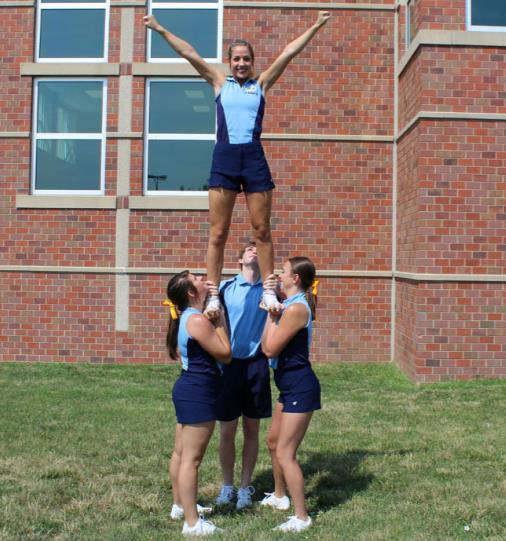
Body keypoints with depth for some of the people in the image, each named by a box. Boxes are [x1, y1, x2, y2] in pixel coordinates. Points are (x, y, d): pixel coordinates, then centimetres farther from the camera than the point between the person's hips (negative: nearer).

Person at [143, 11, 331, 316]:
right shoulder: (220, 82, 15)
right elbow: (190, 54, 13)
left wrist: (316, 27, 11)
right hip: (224, 157, 0)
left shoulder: (262, 84, 15)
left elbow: (289, 53, 12)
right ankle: (213, 296, 3)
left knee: (262, 230, 2)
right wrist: (161, 30, 12)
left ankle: (269, 292, 9)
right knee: (218, 233, -1)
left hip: (254, 157, 0)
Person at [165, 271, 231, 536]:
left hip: (188, 389, 11)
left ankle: (180, 504, 36)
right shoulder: (198, 320, -21)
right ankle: (192, 523, 2)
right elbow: (226, 354, -17)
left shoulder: (188, 316, 9)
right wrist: (219, 318, -9)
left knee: (181, 452, 21)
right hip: (198, 394, -11)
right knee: (191, 459, -5)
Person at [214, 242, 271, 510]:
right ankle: (227, 485, 24)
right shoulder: (225, 287, 0)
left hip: (256, 364, 1)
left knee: (252, 429, 10)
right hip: (229, 364, -1)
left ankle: (245, 486, 24)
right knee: (227, 430, 6)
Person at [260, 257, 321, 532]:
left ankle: (302, 517, 6)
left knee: (285, 453, -5)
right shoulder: (290, 304, 9)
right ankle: (279, 496, 43)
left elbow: (270, 349, -19)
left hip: (300, 388, -11)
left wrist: (271, 313, -12)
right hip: (290, 386, 11)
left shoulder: (296, 308, -22)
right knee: (274, 441, 24)